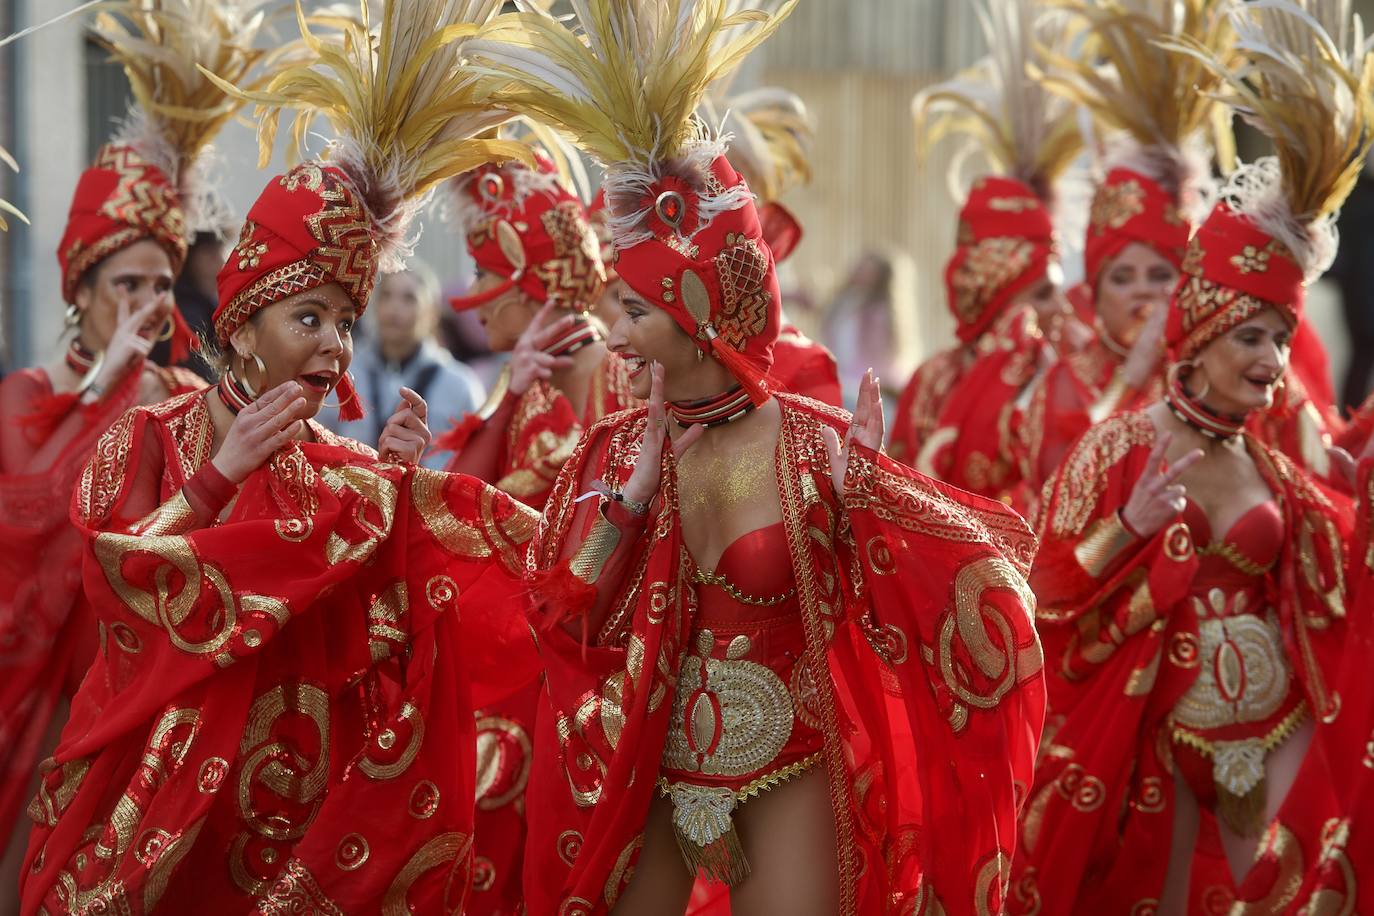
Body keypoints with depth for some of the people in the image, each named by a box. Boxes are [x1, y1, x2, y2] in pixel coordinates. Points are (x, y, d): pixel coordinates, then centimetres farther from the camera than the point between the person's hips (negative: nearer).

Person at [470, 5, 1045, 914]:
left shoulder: (816, 442, -11)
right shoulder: (617, 446, -1)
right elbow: (567, 622, -8)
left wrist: (870, 487, -23)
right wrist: (627, 491, -15)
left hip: (789, 774, -3)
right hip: (648, 767, 3)